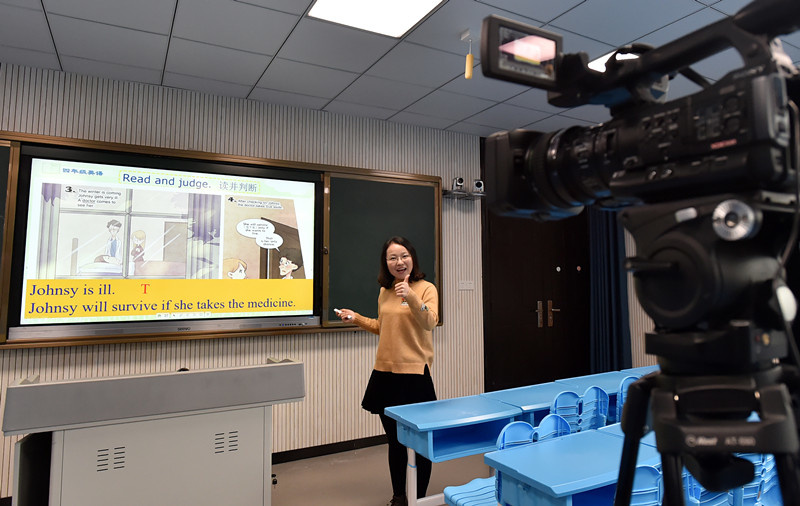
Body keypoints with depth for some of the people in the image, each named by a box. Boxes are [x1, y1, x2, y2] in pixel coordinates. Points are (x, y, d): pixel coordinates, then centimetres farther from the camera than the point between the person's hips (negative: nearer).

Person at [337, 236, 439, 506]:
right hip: (385, 372, 6)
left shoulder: (426, 288, -6)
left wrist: (411, 297, -33)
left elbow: (430, 323, -21)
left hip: (415, 373, -5)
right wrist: (356, 318, 12)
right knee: (395, 440, 18)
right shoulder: (385, 292, 10)